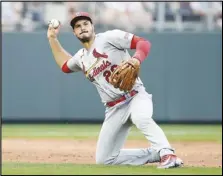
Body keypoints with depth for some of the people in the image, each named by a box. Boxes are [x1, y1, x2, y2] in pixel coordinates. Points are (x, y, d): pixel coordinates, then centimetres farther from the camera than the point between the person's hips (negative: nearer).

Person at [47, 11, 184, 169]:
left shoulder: (109, 37, -6)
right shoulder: (80, 58, 14)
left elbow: (143, 43, -13)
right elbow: (65, 65, 37)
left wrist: (136, 59, -33)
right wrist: (52, 38, 29)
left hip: (136, 97, -7)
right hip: (114, 109, 7)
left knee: (140, 118, -43)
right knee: (104, 159, 1)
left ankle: (168, 154, -39)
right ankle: (156, 154, 4)